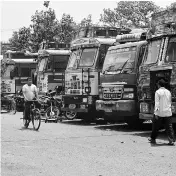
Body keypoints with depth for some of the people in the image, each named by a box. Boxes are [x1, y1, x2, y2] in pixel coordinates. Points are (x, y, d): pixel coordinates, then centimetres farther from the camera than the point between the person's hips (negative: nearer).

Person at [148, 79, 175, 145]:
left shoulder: (158, 92, -7)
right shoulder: (168, 92, 9)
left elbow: (157, 103, -13)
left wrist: (156, 112, -15)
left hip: (160, 112, -4)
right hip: (168, 112, 4)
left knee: (155, 126, 10)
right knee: (169, 127, 2)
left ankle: (153, 139, 21)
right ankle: (171, 140, -8)